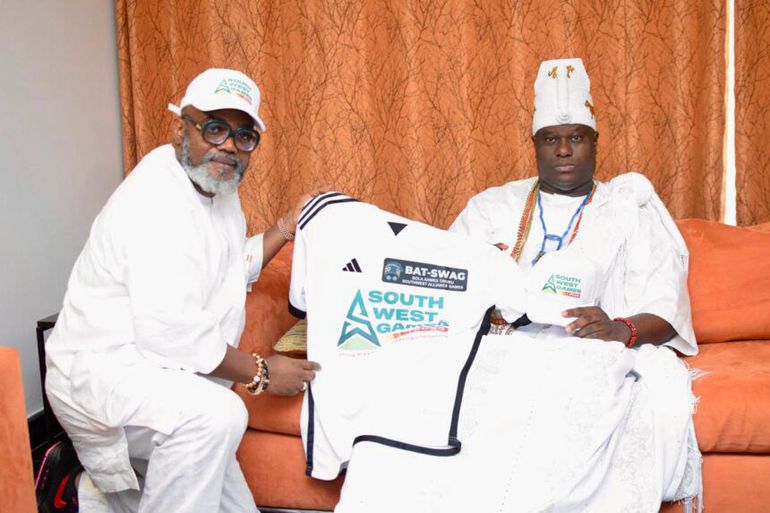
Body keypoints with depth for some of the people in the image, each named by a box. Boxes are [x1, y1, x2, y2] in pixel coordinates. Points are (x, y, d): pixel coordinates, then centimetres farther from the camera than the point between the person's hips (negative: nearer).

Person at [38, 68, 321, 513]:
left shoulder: (217, 185, 7)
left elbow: (232, 268, 21)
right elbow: (171, 334, -30)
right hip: (99, 374, -10)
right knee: (216, 413, -38)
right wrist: (261, 372, -20)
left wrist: (285, 228, 8)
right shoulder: (157, 200, -24)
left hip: (166, 378, 10)